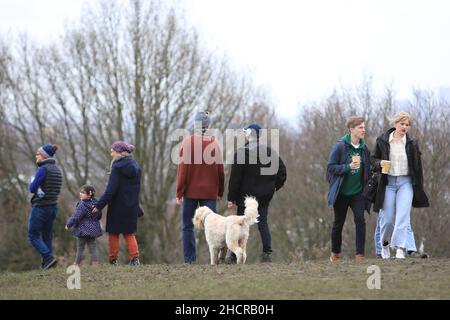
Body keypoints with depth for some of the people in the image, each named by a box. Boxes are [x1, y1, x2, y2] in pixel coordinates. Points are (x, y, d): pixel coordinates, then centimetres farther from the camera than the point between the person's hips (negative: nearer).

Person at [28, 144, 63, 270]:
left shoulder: (43, 169, -16)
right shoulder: (56, 169, 11)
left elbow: (32, 188, -18)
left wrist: (31, 184, 4)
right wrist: (40, 190, 2)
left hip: (40, 207, -8)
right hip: (53, 206, 8)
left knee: (33, 236, -1)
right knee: (47, 236, 13)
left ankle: (48, 258, -15)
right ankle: (46, 264, 10)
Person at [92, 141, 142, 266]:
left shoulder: (117, 167, -15)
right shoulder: (135, 166, 6)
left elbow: (111, 190, -19)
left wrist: (99, 205, -16)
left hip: (117, 207, -6)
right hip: (132, 207, 6)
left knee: (114, 233, 7)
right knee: (129, 233, 14)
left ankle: (113, 260, 9)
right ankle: (135, 258, -1)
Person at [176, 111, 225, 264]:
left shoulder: (188, 142, -5)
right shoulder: (214, 144, 2)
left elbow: (182, 169, -8)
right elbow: (220, 170, 5)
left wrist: (179, 192, -5)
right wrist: (220, 192, 13)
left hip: (191, 191, -2)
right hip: (210, 192, 2)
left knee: (187, 226, 6)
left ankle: (189, 258, 1)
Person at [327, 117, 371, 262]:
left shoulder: (364, 149, 4)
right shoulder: (340, 146, -10)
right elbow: (331, 167, -13)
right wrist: (348, 167, -26)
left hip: (358, 192, 2)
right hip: (341, 193, -2)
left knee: (360, 219, -14)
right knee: (338, 223, 10)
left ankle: (360, 254, -11)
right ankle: (335, 253, 29)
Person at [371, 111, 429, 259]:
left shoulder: (412, 144, 3)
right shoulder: (382, 141, 1)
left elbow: (418, 166, 7)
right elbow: (374, 159, 10)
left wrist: (419, 188, 7)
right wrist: (380, 163, -14)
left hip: (406, 182, 0)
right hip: (388, 182, 0)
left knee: (403, 216, -14)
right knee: (387, 218, 2)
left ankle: (400, 248, -18)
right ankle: (385, 244, 28)